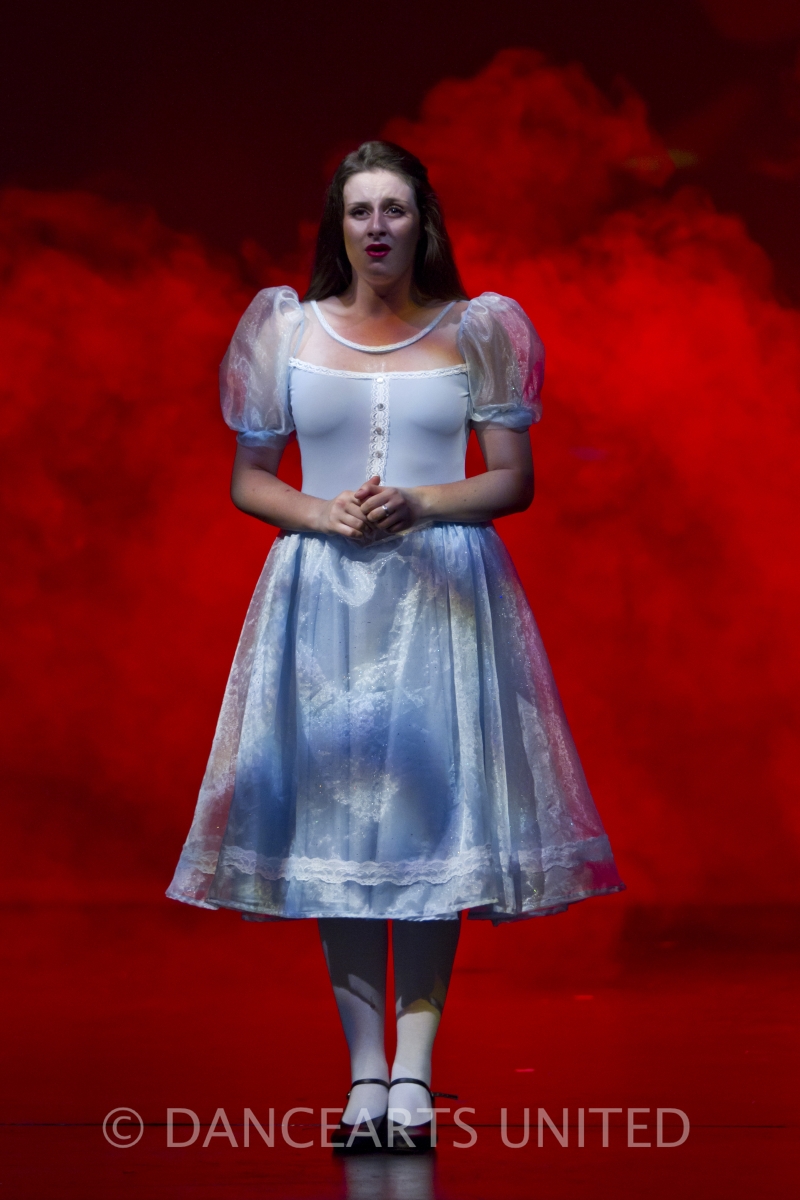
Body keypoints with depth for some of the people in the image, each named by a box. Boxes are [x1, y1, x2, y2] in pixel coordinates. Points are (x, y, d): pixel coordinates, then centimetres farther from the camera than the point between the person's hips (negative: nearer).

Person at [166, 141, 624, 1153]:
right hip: (321, 594, 1)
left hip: (442, 593, -1)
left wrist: (422, 504, -13)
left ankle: (413, 1070, -3)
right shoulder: (288, 329, 8)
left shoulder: (474, 333, 5)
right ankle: (363, 1068, 3)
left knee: (429, 810, -6)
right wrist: (321, 513, -10)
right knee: (330, 810, -2)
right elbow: (248, 479, 10)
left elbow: (513, 481, 4)